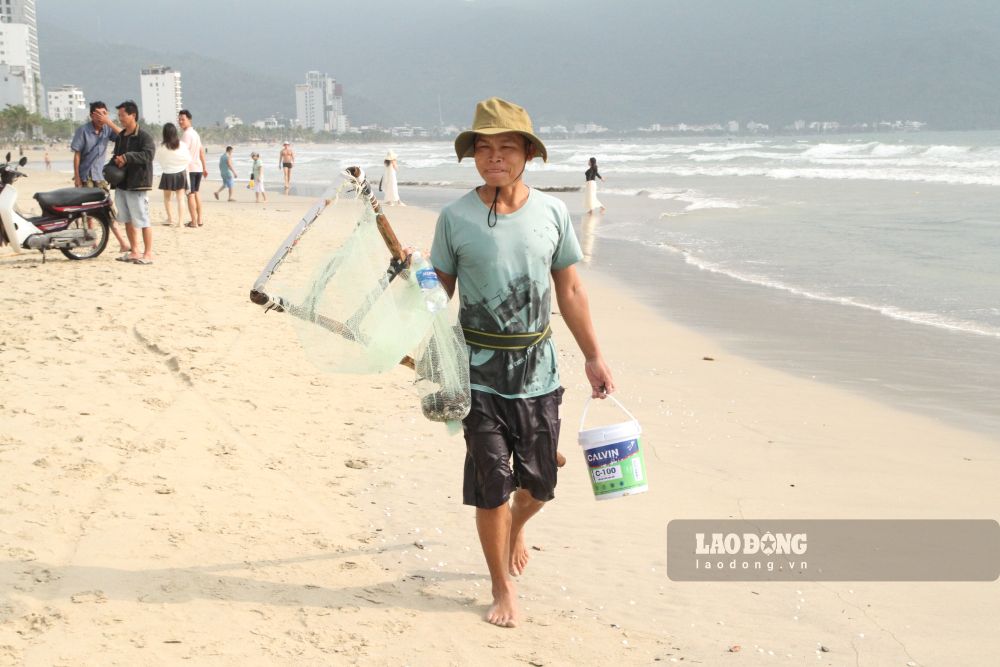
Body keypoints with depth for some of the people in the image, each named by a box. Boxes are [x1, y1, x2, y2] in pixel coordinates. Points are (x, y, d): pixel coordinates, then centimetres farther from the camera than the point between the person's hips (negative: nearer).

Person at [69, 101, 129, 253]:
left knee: (110, 207, -2)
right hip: (86, 176, -3)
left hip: (101, 175, 3)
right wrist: (76, 176, -9)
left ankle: (123, 243, -5)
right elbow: (77, 154, -6)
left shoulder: (107, 129, 2)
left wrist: (110, 123, -22)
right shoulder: (83, 130, -8)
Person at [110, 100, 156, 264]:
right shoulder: (120, 137, 15)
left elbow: (148, 154, -24)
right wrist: (115, 162, 2)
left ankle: (148, 254, -2)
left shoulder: (144, 136, -10)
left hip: (137, 185, -8)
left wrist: (127, 158, -27)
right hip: (121, 184, 8)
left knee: (142, 221, -7)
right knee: (128, 221, 12)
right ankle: (134, 252, 20)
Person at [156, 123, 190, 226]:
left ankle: (170, 218, 14)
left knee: (167, 197, 17)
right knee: (180, 198, 4)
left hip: (168, 174, -1)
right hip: (181, 173, 2)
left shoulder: (163, 148, -12)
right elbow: (189, 159, -1)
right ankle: (180, 220, -1)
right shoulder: (182, 145, -7)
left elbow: (158, 159, 1)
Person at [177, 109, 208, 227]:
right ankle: (199, 220, 18)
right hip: (198, 167, 8)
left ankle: (194, 222, -7)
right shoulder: (196, 133, 14)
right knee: (197, 193, 15)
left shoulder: (186, 134, -13)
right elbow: (202, 151, 18)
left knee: (190, 194, -5)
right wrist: (204, 167, 23)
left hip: (189, 168, -8)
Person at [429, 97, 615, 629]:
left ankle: (515, 527, 45)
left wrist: (593, 357, 8)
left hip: (538, 371, 2)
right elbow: (439, 294, 3)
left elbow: (570, 292, 8)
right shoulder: (455, 217, -4)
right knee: (491, 485, -1)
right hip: (480, 374, -2)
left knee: (539, 484, 10)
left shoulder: (552, 212, 1)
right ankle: (502, 588, 18)